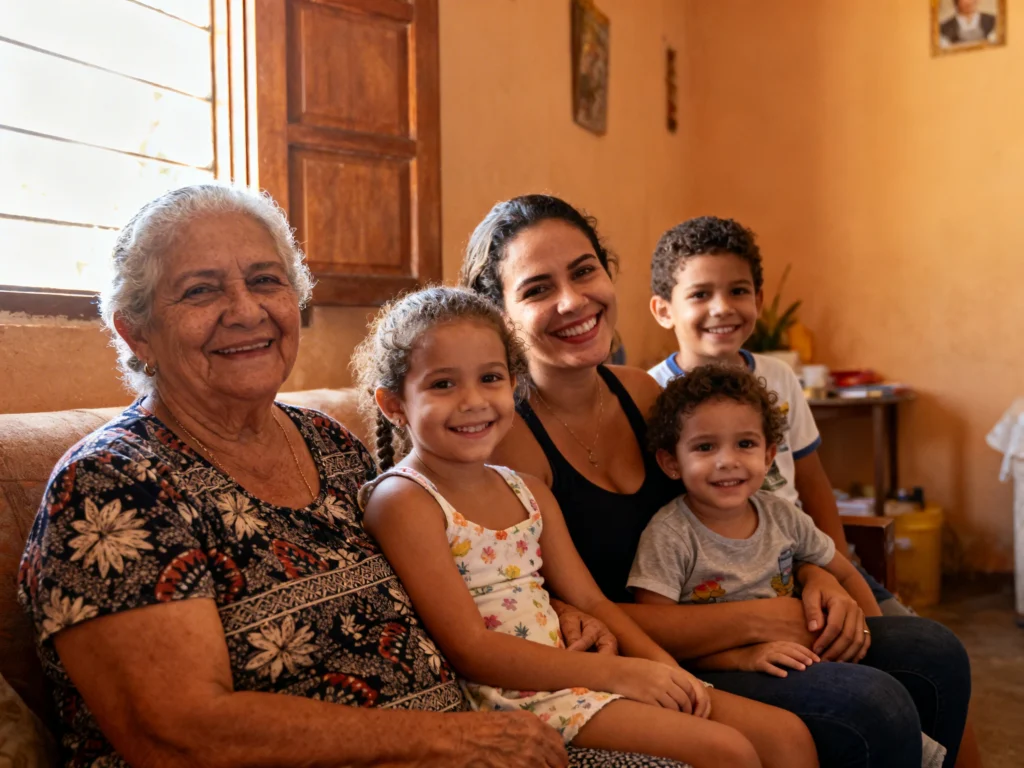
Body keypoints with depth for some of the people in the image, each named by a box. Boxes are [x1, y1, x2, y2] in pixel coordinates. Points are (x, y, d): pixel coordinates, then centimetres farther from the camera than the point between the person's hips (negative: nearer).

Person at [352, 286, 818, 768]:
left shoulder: (529, 493, 12)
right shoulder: (403, 501, -12)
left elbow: (588, 600, 12)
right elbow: (471, 649, -16)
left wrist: (664, 667, -6)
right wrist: (619, 673, -17)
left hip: (571, 673, 8)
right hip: (508, 697, -7)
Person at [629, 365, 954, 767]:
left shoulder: (780, 515, 1)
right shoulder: (669, 536, -15)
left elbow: (845, 575, 14)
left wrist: (860, 624, -6)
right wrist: (743, 656, -29)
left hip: (796, 651, 6)